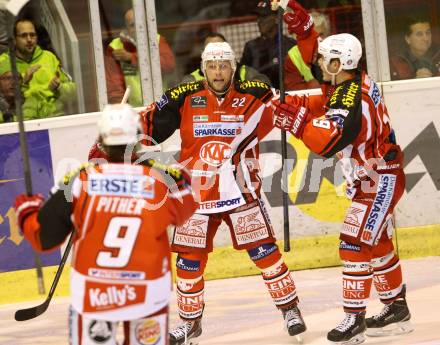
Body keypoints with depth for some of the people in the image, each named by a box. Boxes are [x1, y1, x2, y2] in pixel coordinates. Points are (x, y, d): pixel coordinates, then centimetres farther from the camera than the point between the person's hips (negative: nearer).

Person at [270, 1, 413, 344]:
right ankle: (396, 309, 28)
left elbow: (329, 141, -39)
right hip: (375, 178, 10)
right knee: (378, 244, 18)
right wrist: (304, 29, 7)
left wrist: (297, 120, -41)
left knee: (356, 243, -12)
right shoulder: (354, 81, 0)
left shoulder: (350, 99, -28)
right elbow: (318, 67, 18)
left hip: (381, 181, -10)